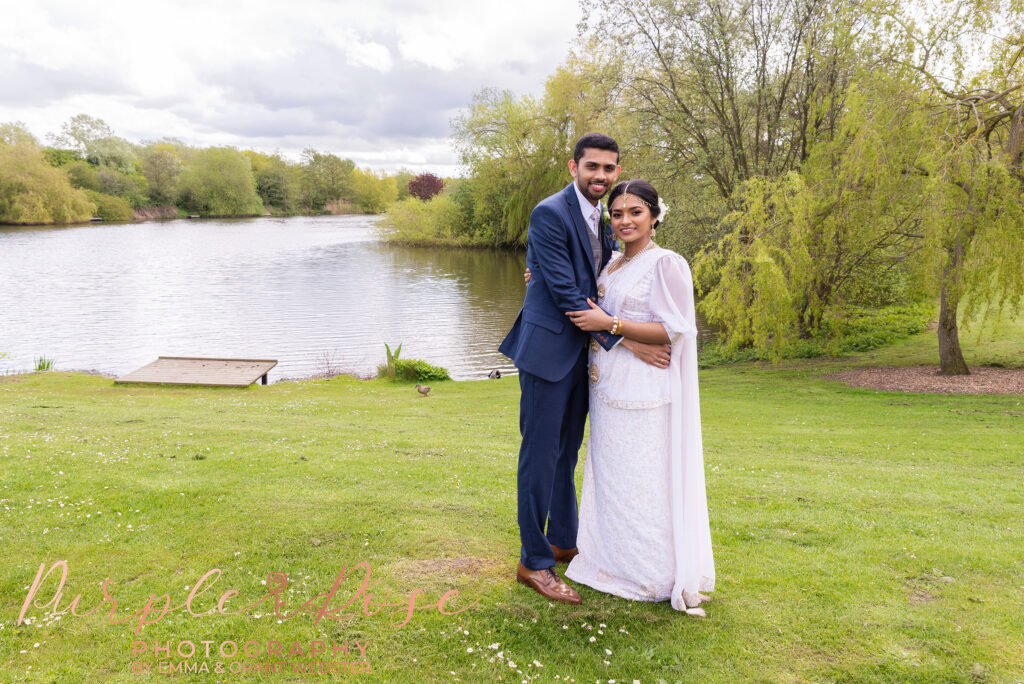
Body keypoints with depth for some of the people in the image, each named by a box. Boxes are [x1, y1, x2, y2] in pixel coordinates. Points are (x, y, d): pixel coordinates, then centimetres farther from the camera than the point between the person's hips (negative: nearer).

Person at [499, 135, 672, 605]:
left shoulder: (602, 218, 12)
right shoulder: (550, 214, -15)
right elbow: (567, 293, -20)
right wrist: (626, 341, -21)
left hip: (583, 351, 8)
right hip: (548, 349, -8)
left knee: (568, 451, 18)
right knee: (541, 455, -1)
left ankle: (563, 541, 33)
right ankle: (533, 562, 11)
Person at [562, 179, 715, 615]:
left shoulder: (666, 264, -11)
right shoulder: (612, 265, 13)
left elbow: (673, 330, -16)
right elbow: (593, 310, 28)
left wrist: (609, 324, -18)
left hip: (644, 393, -8)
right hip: (608, 388, 8)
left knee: (641, 479, -1)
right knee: (609, 477, 15)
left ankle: (653, 577, 13)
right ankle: (617, 564, 29)